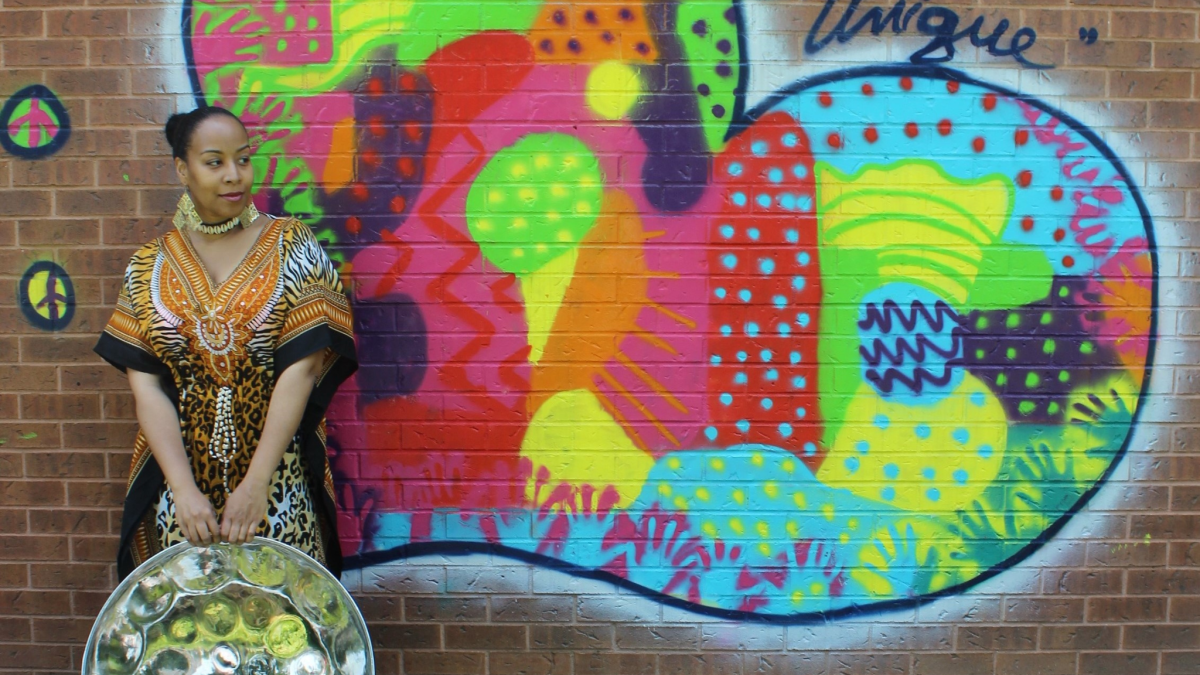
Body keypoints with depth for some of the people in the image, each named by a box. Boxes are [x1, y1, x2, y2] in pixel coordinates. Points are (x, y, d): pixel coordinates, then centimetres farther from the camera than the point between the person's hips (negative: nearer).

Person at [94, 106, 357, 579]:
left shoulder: (291, 246, -3)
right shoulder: (149, 266, 4)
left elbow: (301, 367, -10)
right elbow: (145, 385, -2)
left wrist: (255, 484, -16)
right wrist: (183, 488, -14)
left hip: (279, 486, -2)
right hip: (180, 481, 2)